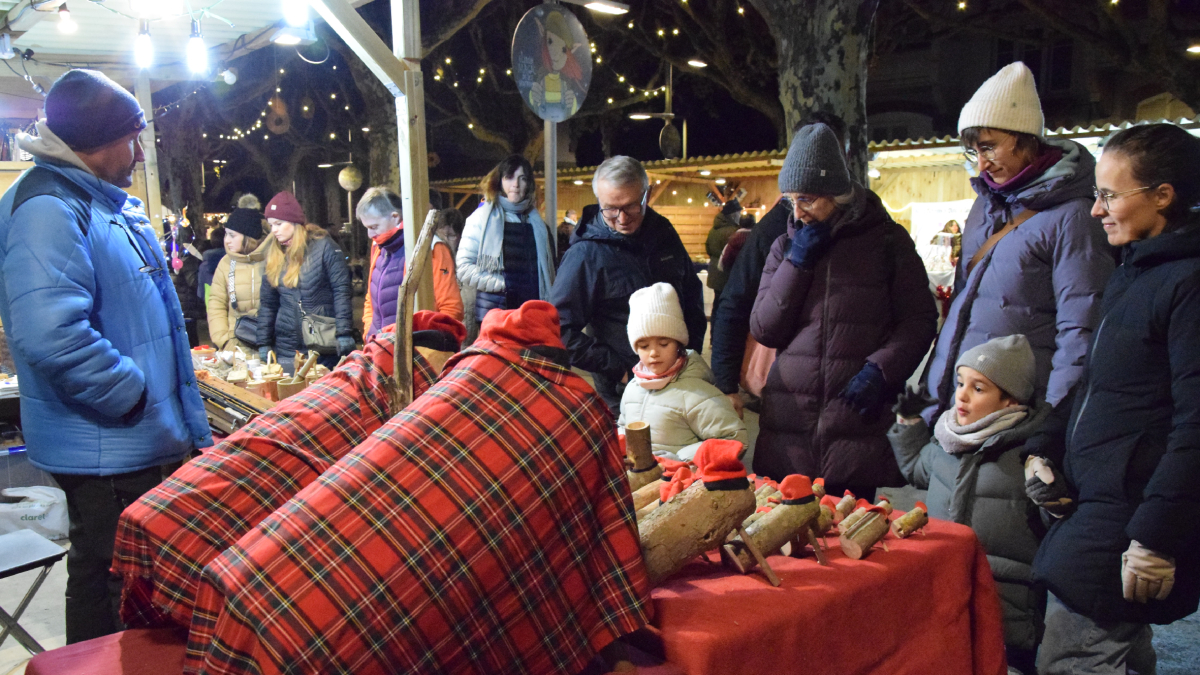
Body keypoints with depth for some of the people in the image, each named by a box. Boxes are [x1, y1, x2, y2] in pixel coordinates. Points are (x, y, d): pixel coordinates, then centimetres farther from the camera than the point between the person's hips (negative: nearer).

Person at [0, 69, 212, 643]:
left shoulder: (108, 205, 15)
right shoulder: (47, 208, -19)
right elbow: (52, 334, -33)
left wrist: (182, 419, 20)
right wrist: (135, 397, -21)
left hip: (139, 444, 10)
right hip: (105, 451, -10)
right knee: (109, 587, 5)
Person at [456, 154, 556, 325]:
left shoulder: (538, 226, 16)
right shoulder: (481, 219, 2)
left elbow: (548, 274, 19)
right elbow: (464, 267, -4)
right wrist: (501, 283, -9)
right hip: (493, 316, -4)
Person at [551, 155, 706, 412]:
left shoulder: (664, 233, 4)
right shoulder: (586, 254, -13)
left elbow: (692, 292, 19)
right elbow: (561, 330, -15)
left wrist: (693, 347, 8)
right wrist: (619, 369, -18)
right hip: (623, 392, -5)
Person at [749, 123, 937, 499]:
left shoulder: (886, 240, 3)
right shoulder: (785, 247, 12)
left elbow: (919, 320, 2)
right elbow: (763, 330, 4)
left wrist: (880, 370, -13)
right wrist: (797, 263, -4)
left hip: (859, 424, -2)